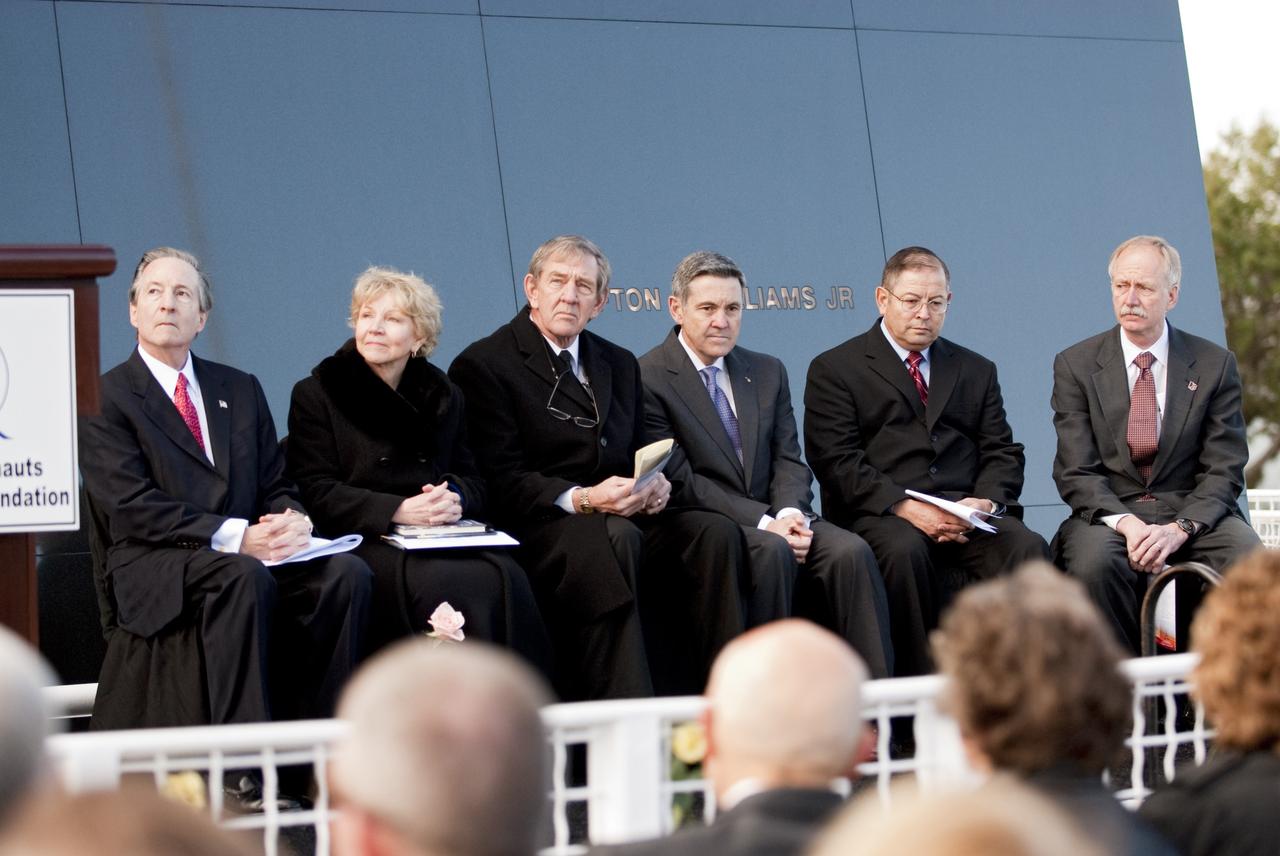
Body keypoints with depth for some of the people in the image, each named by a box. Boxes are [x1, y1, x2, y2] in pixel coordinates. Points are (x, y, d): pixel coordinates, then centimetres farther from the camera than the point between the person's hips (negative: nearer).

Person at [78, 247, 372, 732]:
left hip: (253, 555, 5)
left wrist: (293, 522, -8)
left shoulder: (241, 390, 22)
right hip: (155, 571, -5)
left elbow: (276, 487, 18)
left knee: (346, 572, -24)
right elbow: (132, 507, -8)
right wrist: (235, 537, -20)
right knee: (244, 577, -37)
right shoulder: (105, 398, 3)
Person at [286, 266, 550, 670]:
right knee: (447, 584, -34)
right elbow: (315, 493, -3)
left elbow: (473, 481, 18)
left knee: (507, 578, -29)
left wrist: (454, 498, -8)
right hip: (363, 542, -4)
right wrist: (398, 510, -15)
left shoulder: (443, 395, 19)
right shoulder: (316, 394, 6)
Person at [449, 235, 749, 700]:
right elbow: (500, 478, -8)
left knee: (716, 531, -21)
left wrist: (657, 484, -4)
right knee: (615, 537, -37)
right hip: (541, 527, -6)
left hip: (629, 517, 6)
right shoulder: (483, 365, 0)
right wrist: (581, 500, -23)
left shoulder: (619, 364, 22)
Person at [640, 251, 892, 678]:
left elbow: (788, 460, 11)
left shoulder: (768, 371, 16)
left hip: (775, 519, 5)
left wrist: (791, 513, -13)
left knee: (850, 550, -22)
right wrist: (764, 523, -18)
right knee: (772, 551, -35)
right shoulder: (648, 379, -4)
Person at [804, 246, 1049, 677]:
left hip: (966, 514, 4)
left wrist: (986, 501, -8)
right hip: (880, 515, -3)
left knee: (1029, 548, -27)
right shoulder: (834, 369, 9)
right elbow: (836, 462, -3)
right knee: (905, 551, -37)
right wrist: (904, 507, -17)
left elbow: (1002, 453, 16)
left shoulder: (977, 371, 23)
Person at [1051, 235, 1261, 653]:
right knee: (1094, 563, -35)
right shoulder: (1076, 365, 4)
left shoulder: (1215, 365, 5)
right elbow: (1076, 472, -2)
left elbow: (1224, 470, 1)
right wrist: (1126, 523, -21)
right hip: (1108, 513, -1)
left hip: (1193, 512, 1)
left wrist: (1179, 529, -18)